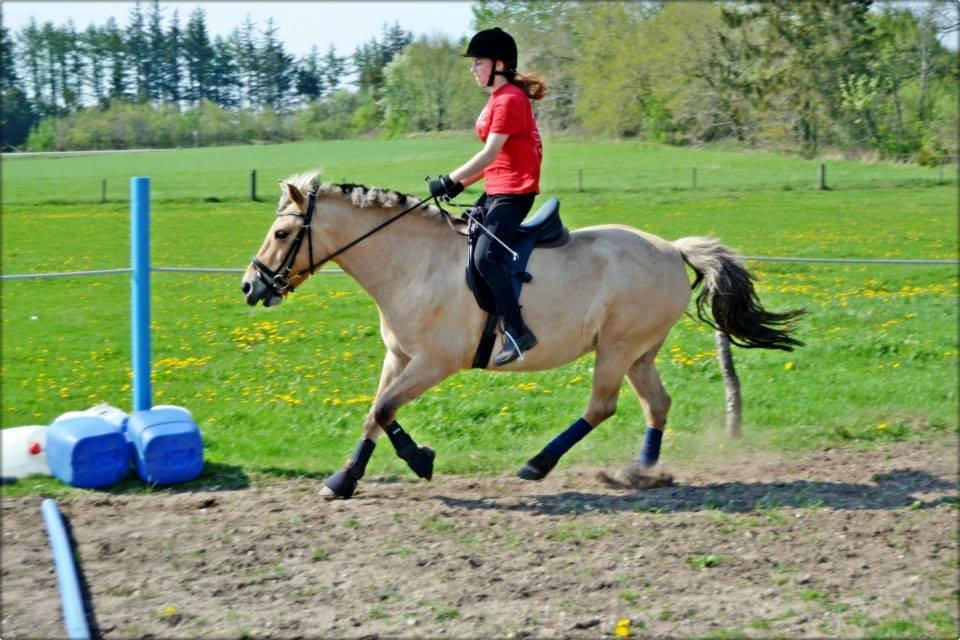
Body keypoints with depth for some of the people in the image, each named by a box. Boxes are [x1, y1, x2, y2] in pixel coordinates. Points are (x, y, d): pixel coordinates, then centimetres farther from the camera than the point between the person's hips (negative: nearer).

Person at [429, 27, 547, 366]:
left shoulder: (509, 100, -15)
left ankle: (517, 331, -23)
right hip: (497, 190, 11)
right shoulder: (499, 98, 16)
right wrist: (462, 183, 10)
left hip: (514, 192, -11)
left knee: (486, 256, -24)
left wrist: (450, 180, -19)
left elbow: (490, 154, -21)